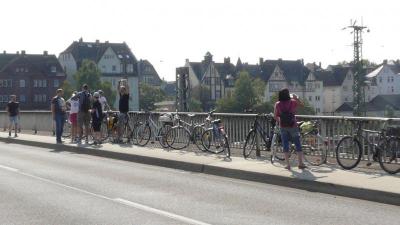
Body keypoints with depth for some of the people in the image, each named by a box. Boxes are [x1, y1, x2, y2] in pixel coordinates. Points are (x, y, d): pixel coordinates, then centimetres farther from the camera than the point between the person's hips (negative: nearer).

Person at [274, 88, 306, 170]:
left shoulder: (277, 104, -3)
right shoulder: (293, 102, -5)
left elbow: (276, 116, 1)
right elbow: (302, 104, 12)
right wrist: (296, 98, 23)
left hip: (283, 127, 1)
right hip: (293, 126, -1)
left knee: (285, 145, 7)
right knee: (298, 144, 8)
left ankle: (287, 164, 5)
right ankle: (300, 163, 8)